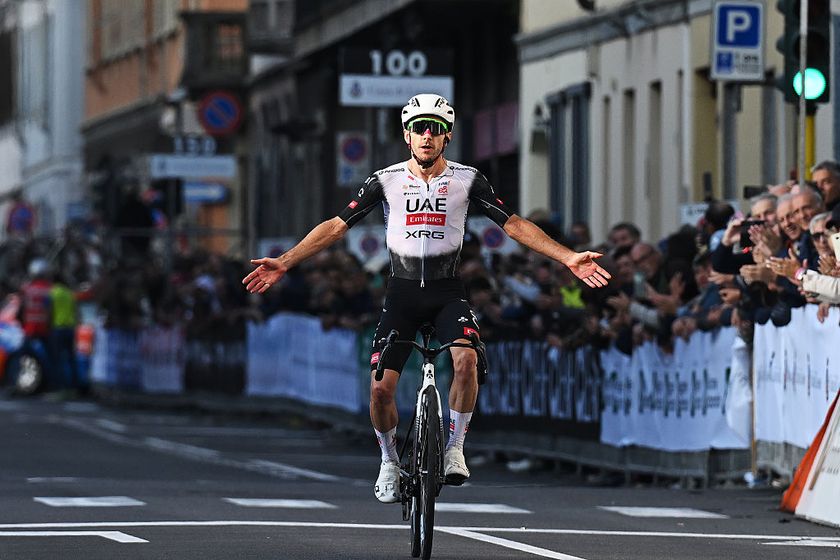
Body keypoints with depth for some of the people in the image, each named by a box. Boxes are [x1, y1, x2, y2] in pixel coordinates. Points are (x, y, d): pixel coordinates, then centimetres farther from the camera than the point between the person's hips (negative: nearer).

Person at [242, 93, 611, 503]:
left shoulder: (467, 180, -1)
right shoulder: (386, 181, -1)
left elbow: (513, 225, 0)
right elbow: (336, 226, 0)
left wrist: (568, 258, -9)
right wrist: (283, 264, -6)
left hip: (447, 292, -1)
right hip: (402, 292, 1)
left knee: (466, 361, -29)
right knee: (381, 387, -11)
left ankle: (454, 450, -11)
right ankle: (389, 462, 15)